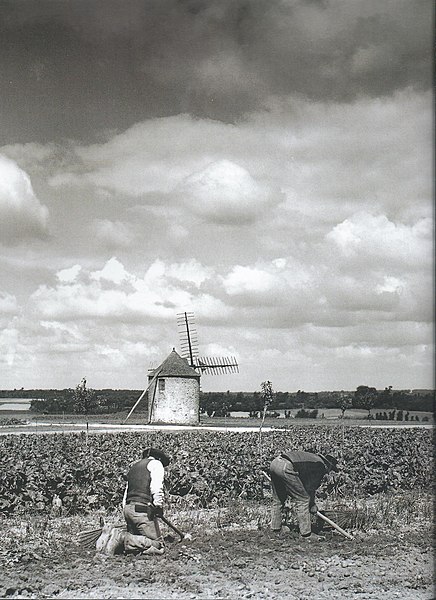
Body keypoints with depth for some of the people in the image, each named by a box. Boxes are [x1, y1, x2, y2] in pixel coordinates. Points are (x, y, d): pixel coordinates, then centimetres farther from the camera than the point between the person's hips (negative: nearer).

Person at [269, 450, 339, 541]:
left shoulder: (313, 458, 31)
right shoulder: (321, 466, 6)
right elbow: (311, 487, 5)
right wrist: (312, 505, 20)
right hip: (286, 467, -9)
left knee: (278, 499, 23)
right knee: (302, 500, 1)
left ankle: (275, 529, 31)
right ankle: (305, 534, 4)